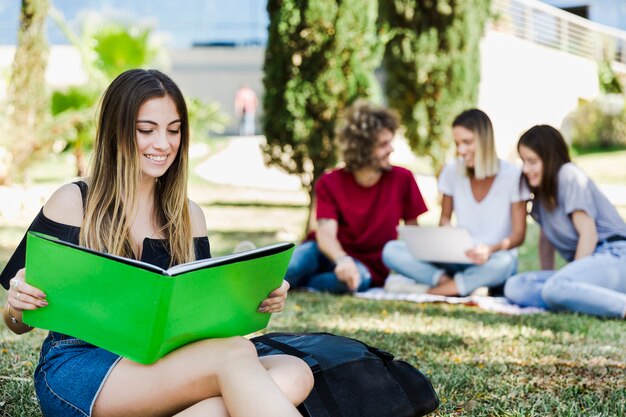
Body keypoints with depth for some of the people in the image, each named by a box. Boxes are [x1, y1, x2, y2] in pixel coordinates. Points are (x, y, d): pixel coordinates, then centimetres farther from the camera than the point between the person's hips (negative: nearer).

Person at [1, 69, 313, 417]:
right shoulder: (74, 203, 3)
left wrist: (256, 302, -5)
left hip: (161, 369, 6)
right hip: (77, 370, -6)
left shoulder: (189, 216, 15)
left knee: (294, 375, -27)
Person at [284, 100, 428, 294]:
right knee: (307, 253, -36)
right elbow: (326, 234, -22)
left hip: (369, 268, 0)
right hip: (334, 256, 0)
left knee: (359, 278, -37)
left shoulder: (402, 179, -6)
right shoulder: (330, 183, -8)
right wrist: (342, 260, -44)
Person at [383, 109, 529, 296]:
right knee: (391, 250, -18)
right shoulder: (452, 172, 1)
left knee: (503, 263, -41)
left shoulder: (512, 176, -9)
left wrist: (492, 249, -29)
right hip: (458, 257, 3)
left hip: (491, 262, -3)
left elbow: (518, 234, -8)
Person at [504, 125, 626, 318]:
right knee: (514, 287, -14)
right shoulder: (542, 191, 21)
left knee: (556, 288, -37)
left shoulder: (569, 175, -4)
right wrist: (546, 278, 14)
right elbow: (546, 238, 24)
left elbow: (589, 234, -10)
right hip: (586, 265, 9)